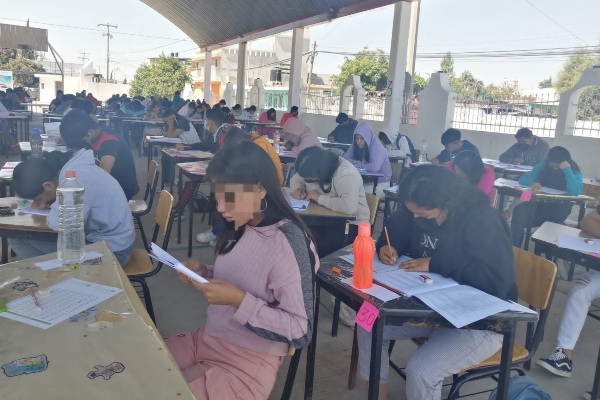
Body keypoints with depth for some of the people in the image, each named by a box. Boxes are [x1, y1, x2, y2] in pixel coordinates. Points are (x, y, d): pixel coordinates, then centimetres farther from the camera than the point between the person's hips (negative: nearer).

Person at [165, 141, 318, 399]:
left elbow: (300, 332, -22)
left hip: (248, 364, -7)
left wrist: (239, 300, -27)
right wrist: (205, 275, -4)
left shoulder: (288, 243, -23)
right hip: (206, 339, 7)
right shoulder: (241, 228, 0)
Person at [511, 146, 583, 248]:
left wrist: (567, 170, -27)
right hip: (541, 204, 2)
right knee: (520, 210, -26)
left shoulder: (574, 171, -7)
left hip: (559, 208, -2)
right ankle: (514, 248, -20)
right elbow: (523, 178, -1)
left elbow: (576, 192, -26)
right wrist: (532, 183, -23)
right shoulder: (544, 165, 2)